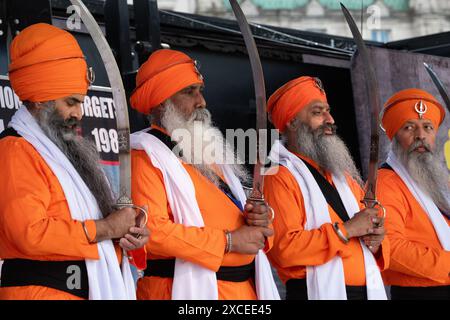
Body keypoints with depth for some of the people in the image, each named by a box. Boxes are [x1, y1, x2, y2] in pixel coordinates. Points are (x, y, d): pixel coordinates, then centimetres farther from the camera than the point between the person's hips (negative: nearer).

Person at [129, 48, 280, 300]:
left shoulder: (208, 150, 18)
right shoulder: (146, 156, -8)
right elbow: (150, 230, -22)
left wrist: (258, 220, 1)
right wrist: (228, 241, -17)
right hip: (192, 289, -8)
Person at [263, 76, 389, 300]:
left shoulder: (343, 176, 17)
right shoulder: (279, 177, -8)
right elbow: (285, 248, -20)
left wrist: (376, 242, -1)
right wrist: (345, 229, -17)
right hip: (318, 292, -7)